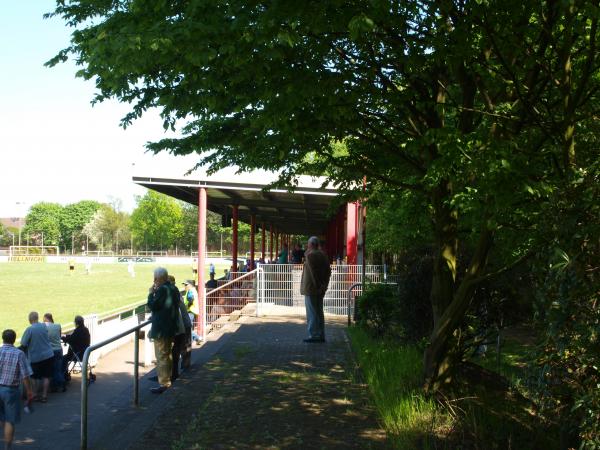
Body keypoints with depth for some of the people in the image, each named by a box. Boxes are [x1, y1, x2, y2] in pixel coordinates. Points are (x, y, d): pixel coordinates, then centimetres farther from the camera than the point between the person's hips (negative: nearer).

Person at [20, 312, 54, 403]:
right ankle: (44, 396, 12)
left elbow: (23, 344, -14)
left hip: (35, 357, -3)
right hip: (48, 355, 3)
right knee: (46, 376, 9)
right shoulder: (44, 326, -3)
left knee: (34, 377, 13)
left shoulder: (29, 329, -16)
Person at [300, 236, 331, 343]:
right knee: (319, 312, 13)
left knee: (312, 313, -3)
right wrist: (324, 285, 12)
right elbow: (328, 271, 12)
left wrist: (317, 285, -18)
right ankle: (321, 335, 17)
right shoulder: (323, 255, 11)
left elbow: (313, 272, -21)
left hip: (311, 288, -8)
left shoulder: (310, 255, -14)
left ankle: (313, 335, -2)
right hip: (320, 289, 8)